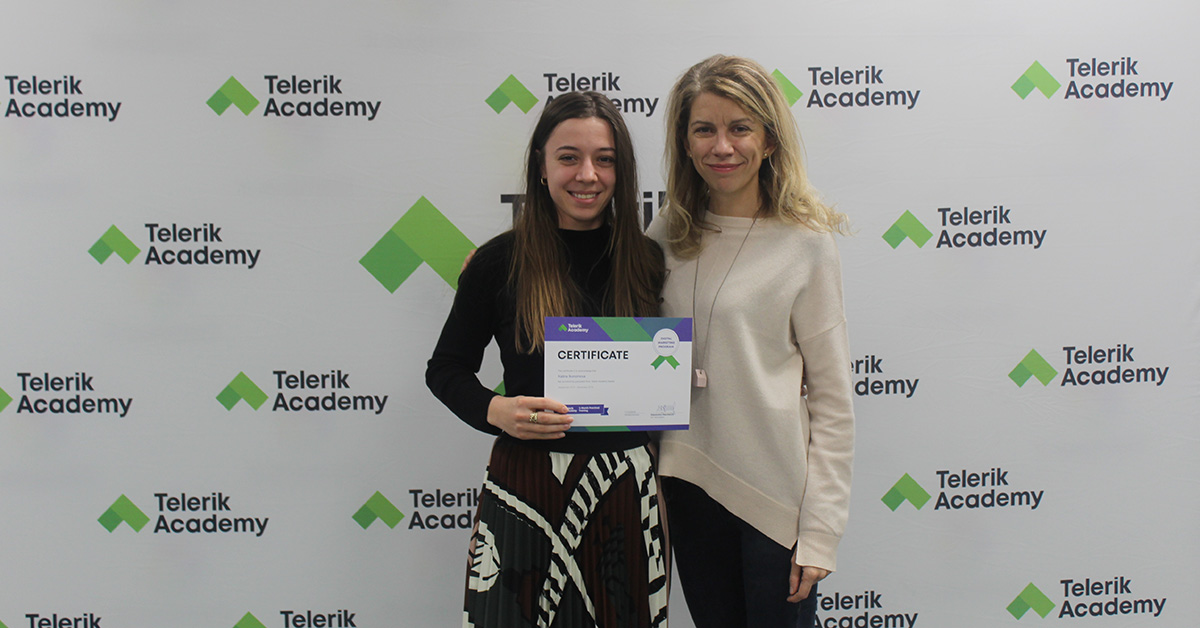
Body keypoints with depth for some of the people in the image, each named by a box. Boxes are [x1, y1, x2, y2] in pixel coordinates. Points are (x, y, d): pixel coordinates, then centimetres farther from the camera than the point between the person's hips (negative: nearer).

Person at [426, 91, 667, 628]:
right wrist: (495, 409, -15)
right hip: (527, 480, -2)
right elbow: (445, 369, 3)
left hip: (628, 487, 2)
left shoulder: (649, 261, 4)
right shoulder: (500, 261, -4)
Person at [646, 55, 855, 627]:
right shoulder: (666, 234, 3)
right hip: (687, 481, 4)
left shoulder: (806, 243, -9)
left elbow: (832, 398, -8)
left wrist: (821, 528, -10)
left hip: (776, 493, -4)